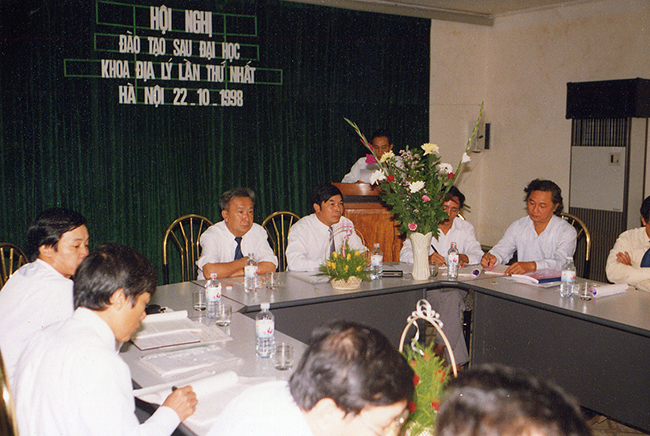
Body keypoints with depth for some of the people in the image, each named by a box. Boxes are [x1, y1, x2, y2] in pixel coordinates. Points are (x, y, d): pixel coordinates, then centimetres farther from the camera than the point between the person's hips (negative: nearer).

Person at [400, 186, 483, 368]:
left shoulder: (465, 228, 15)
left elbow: (477, 254, 1)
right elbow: (405, 254, -5)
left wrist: (462, 257, -22)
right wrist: (427, 257, -25)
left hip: (457, 285, 1)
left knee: (452, 297, -34)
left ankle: (440, 347, -25)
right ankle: (456, 359, -30)